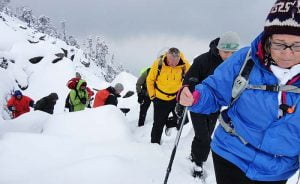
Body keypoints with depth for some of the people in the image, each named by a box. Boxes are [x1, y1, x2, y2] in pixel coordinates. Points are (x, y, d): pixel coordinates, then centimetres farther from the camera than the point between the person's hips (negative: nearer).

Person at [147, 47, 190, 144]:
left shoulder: (185, 64, -18)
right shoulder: (158, 63, -20)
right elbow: (150, 80, -5)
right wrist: (152, 95, -3)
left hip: (177, 98, 1)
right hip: (160, 99, -1)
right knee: (158, 124, 5)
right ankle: (154, 143, 26)